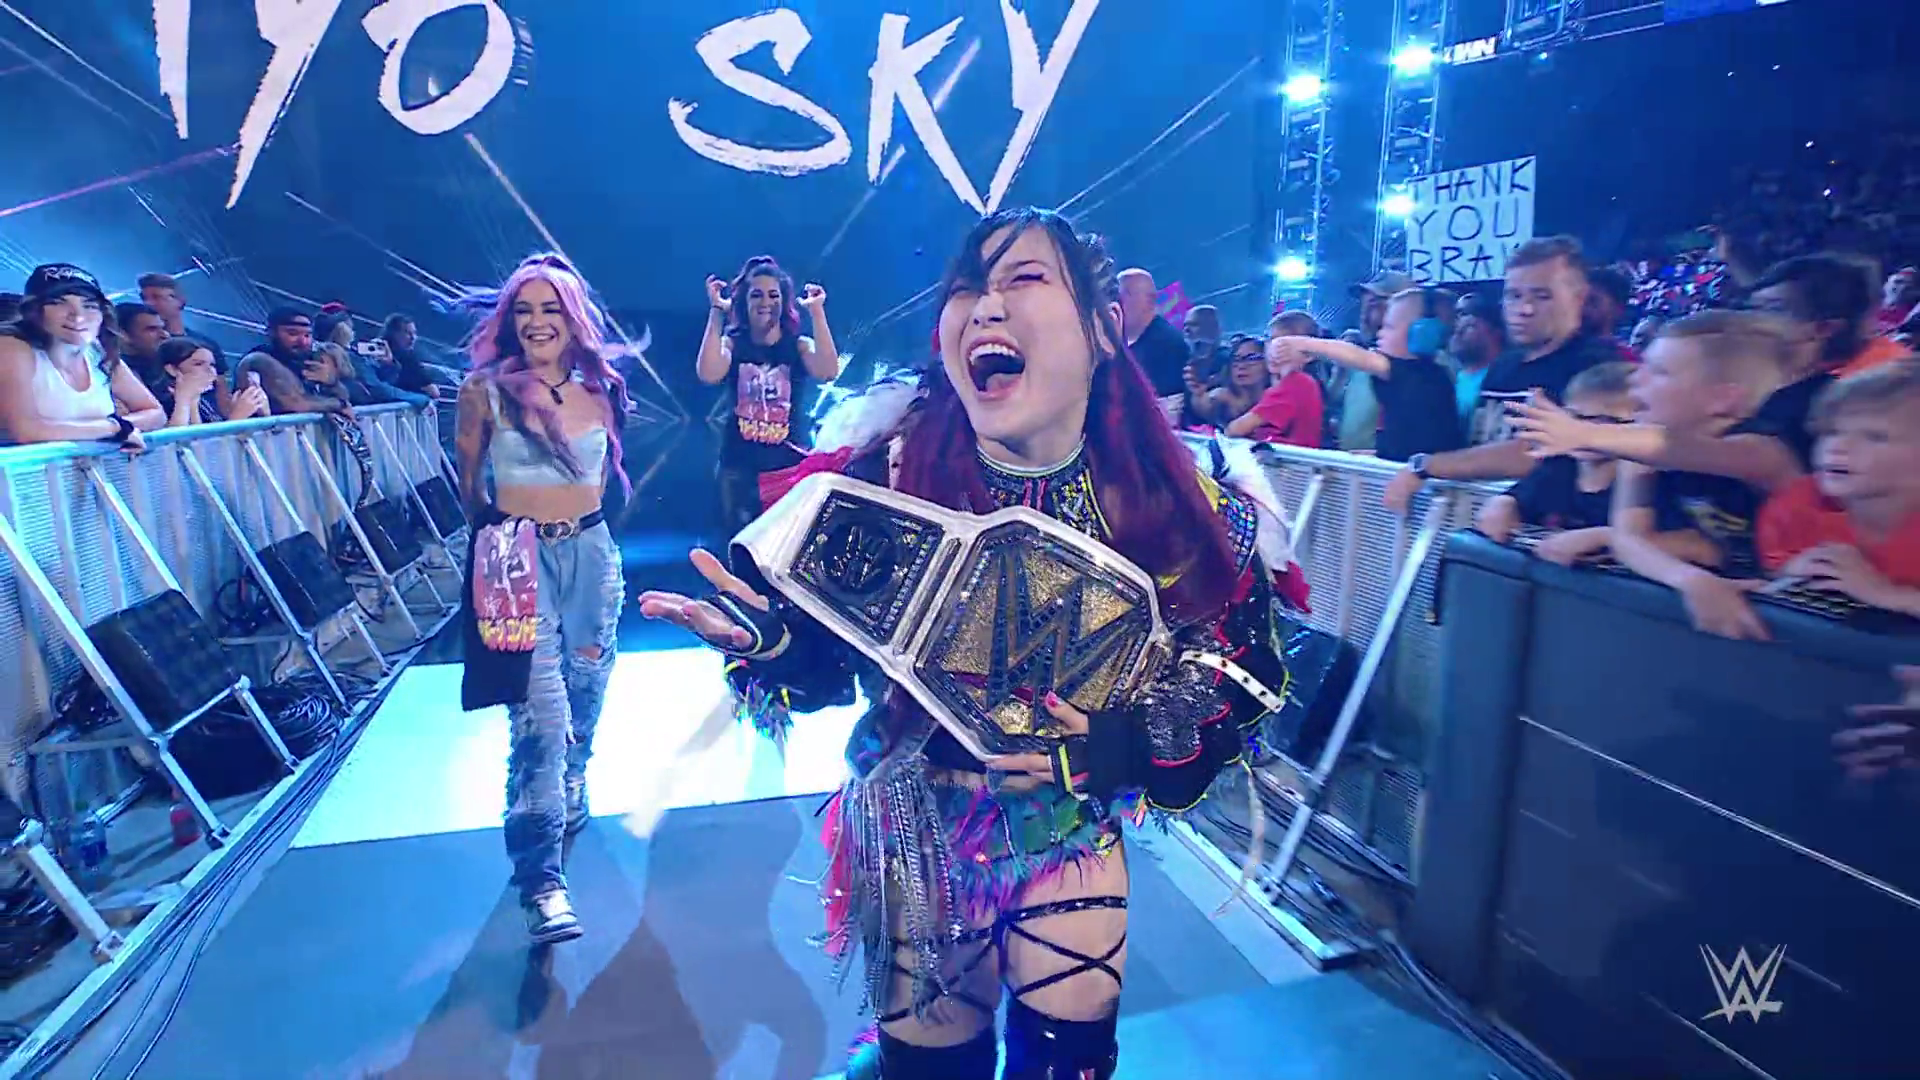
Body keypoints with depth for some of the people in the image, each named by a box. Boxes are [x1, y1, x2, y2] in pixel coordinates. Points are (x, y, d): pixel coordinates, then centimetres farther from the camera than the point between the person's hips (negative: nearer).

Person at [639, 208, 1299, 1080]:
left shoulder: (1178, 506, -18)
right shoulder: (883, 479, -19)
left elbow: (1235, 681, -8)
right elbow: (820, 664, -10)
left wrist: (1115, 748, -24)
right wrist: (768, 641, -33)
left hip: (1074, 831, 0)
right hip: (918, 828, 0)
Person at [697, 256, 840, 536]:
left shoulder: (799, 346, 2)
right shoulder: (732, 344, 3)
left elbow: (828, 372, -19)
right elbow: (708, 375, -18)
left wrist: (817, 311, -17)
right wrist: (716, 312, -15)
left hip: (791, 466, 0)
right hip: (739, 468, 1)